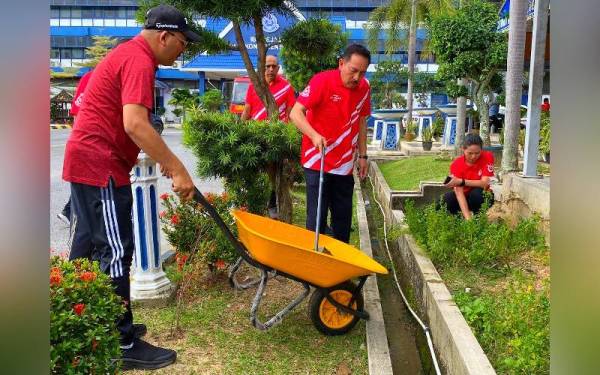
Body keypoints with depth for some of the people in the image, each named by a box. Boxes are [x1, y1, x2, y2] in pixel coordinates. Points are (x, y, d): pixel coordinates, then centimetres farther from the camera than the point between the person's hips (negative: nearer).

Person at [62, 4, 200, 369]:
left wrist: (160, 157, 24)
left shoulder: (127, 54, 18)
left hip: (87, 160, 11)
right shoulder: (139, 62, -15)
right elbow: (135, 124, -28)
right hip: (101, 165, -11)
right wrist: (178, 169, -28)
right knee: (117, 252, -6)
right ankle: (124, 345, 2)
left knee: (89, 246, 17)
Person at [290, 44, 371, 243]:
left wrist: (363, 155, 15)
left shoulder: (364, 88, 4)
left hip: (345, 165, 6)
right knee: (317, 217, -2)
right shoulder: (322, 81, -14)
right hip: (317, 162, -5)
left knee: (343, 217, 14)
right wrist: (314, 135, -34)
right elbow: (296, 113, -18)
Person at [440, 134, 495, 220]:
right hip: (465, 197, 1)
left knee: (477, 192, -34)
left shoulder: (487, 157, -19)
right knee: (446, 199, -29)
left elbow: (485, 183, -24)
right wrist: (468, 218, -41)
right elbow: (459, 192, -30)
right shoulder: (457, 164, -20)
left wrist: (461, 182, -33)